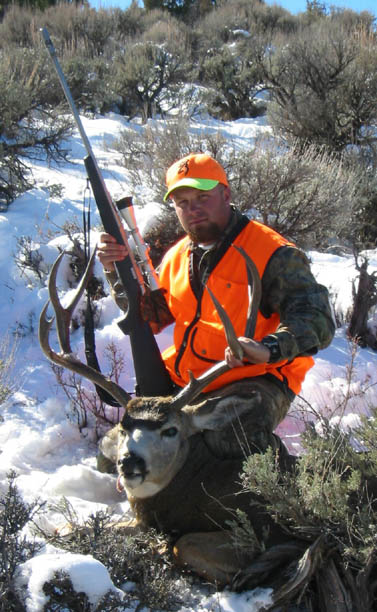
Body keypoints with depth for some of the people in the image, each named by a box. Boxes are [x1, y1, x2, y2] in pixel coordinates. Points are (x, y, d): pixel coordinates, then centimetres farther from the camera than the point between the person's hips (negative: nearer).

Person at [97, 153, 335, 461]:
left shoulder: (274, 254, -10)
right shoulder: (177, 257, 14)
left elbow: (317, 321, -19)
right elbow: (149, 317, 18)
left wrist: (269, 349, -38)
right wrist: (119, 272, 1)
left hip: (255, 380, -7)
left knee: (231, 435, -34)